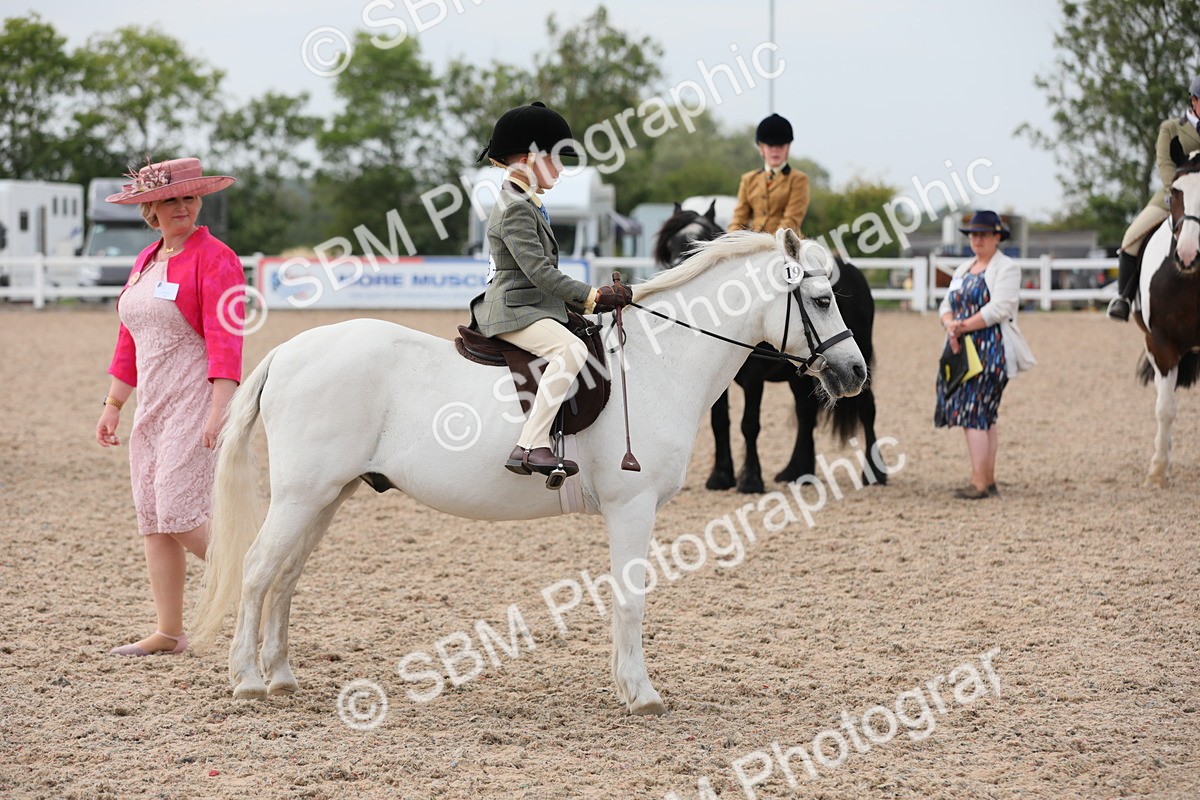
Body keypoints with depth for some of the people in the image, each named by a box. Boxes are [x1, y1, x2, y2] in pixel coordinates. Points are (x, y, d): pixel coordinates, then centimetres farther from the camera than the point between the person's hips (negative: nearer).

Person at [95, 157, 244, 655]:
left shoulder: (214, 259, -10)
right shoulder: (146, 262, 16)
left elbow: (225, 342, -18)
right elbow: (129, 342, 21)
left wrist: (219, 414, -26)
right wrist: (113, 405, 19)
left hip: (196, 403, -8)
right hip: (153, 405, 8)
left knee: (180, 517, -14)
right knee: (151, 520, 6)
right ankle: (168, 633, 11)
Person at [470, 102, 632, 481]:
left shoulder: (528, 204, 18)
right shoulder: (515, 209, -14)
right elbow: (539, 270, -22)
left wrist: (585, 299, 15)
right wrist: (592, 297, -22)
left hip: (537, 307, 11)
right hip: (514, 311, -11)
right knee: (571, 349, -32)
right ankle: (530, 446, -38)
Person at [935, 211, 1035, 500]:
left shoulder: (1007, 268, -4)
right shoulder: (963, 270, 19)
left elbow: (999, 309, -16)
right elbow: (947, 305, 13)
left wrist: (965, 326, -16)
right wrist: (950, 326, -9)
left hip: (991, 349, -8)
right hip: (962, 349, 8)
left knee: (974, 414, -13)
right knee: (983, 417, 9)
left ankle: (979, 484, -13)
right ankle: (989, 481, 12)